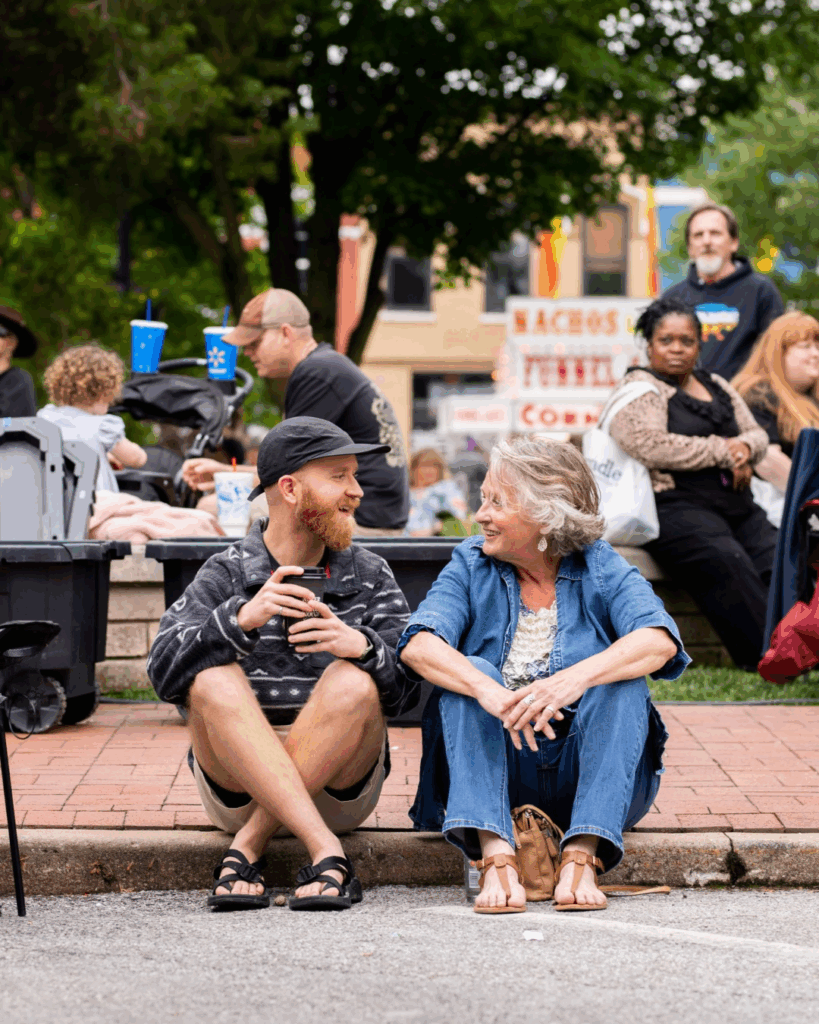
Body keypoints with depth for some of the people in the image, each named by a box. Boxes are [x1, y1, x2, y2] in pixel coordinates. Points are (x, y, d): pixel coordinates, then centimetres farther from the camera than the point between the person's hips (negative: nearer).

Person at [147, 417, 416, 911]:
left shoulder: (370, 575, 9)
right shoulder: (225, 575, 4)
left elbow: (407, 688, -3)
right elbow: (165, 670, -12)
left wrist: (362, 646, -24)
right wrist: (242, 618, -28)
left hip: (342, 784, 1)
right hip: (237, 785, -1)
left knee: (351, 684, -26)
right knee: (213, 679, -27)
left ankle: (246, 849, -27)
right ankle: (327, 853, -36)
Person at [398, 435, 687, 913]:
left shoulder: (600, 569, -3)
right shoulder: (473, 565, 2)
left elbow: (659, 641, -22)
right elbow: (419, 645, -17)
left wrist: (575, 679, -40)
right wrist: (486, 690, -37)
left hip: (584, 770, -1)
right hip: (497, 769, 1)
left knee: (622, 684, -25)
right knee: (469, 674, -23)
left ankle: (582, 857, -37)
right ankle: (496, 856, -39)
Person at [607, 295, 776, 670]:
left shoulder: (716, 386, 26)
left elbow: (758, 434, 27)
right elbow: (649, 445, -14)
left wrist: (743, 447, -1)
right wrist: (722, 451, -6)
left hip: (737, 506, 7)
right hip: (676, 508, -7)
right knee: (726, 562, -35)